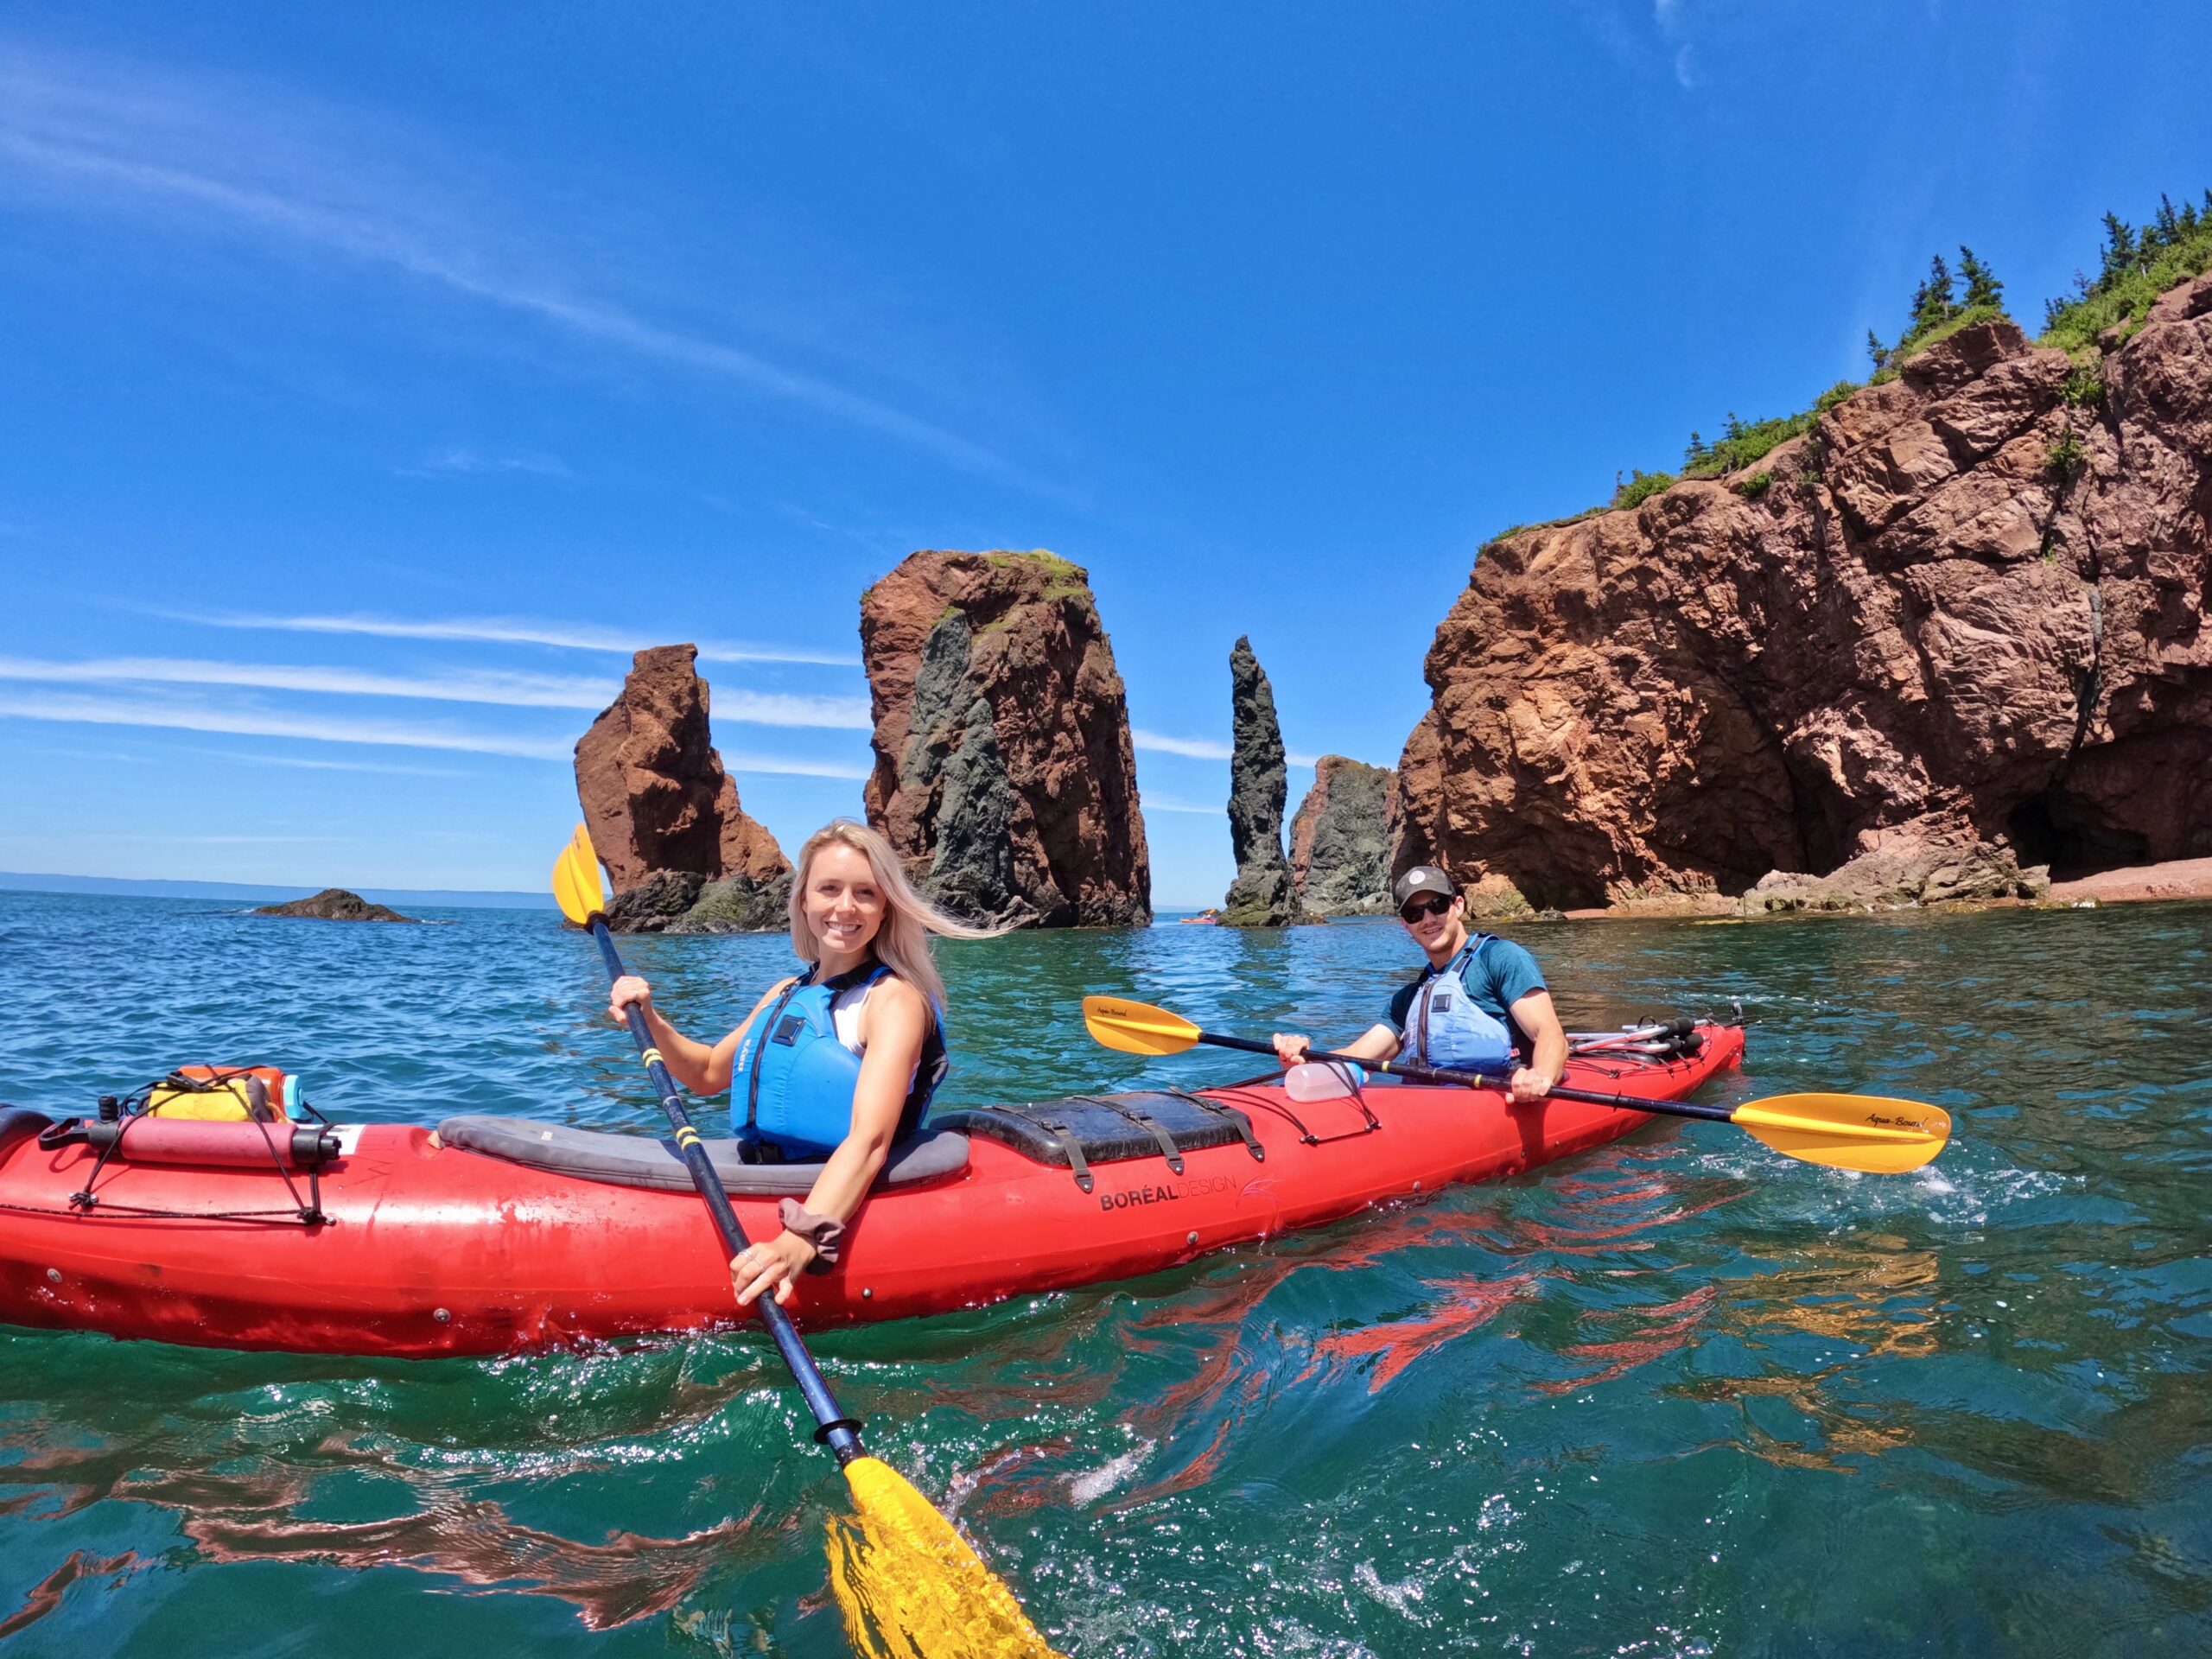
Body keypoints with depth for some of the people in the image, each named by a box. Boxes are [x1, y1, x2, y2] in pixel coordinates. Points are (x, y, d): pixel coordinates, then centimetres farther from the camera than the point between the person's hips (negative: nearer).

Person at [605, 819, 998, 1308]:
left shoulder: (894, 998, -11)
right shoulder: (787, 992, 12)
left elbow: (869, 1142, -24)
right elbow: (707, 1074, 24)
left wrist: (800, 1242, -39)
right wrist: (648, 1018, 7)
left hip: (834, 1208, -7)